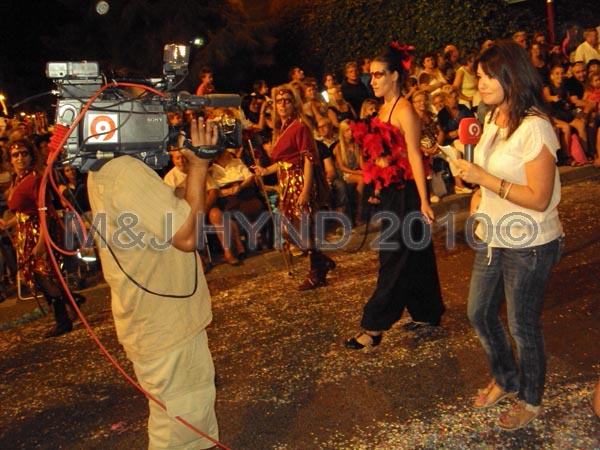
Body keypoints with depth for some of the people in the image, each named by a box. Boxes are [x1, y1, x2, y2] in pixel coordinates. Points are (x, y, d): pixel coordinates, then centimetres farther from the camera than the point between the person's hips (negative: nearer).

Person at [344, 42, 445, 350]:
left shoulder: (404, 110, -14)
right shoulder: (384, 109, 12)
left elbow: (414, 155, -19)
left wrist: (423, 200, -22)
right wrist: (379, 187, 15)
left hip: (406, 193, -9)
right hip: (390, 192, 9)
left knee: (395, 258, -2)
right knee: (414, 256, 16)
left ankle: (373, 327, 3)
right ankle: (427, 316, 28)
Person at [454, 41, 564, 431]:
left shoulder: (534, 127, -22)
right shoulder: (492, 120, 5)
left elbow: (539, 198, -25)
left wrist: (485, 179, -27)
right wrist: (480, 195, 6)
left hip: (529, 245, -8)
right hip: (493, 238, 9)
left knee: (523, 325, 8)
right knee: (480, 313, 19)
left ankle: (531, 401, 32)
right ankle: (505, 381, 43)